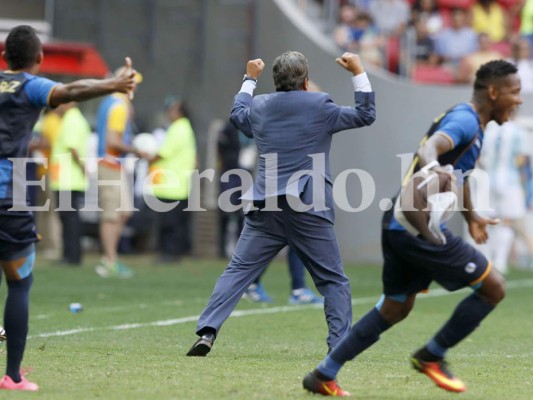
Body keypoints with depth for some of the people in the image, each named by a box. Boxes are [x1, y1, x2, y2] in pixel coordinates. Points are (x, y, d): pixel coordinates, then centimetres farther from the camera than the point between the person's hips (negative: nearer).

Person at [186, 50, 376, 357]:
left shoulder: (259, 107, 10)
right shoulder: (320, 107, -2)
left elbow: (238, 114, 33)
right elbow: (366, 115, 8)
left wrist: (250, 79, 45)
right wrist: (359, 73, 12)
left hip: (265, 209, 3)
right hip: (310, 209, -3)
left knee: (238, 271, 2)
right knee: (333, 280, 7)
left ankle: (208, 331, -12)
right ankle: (340, 345, -1)